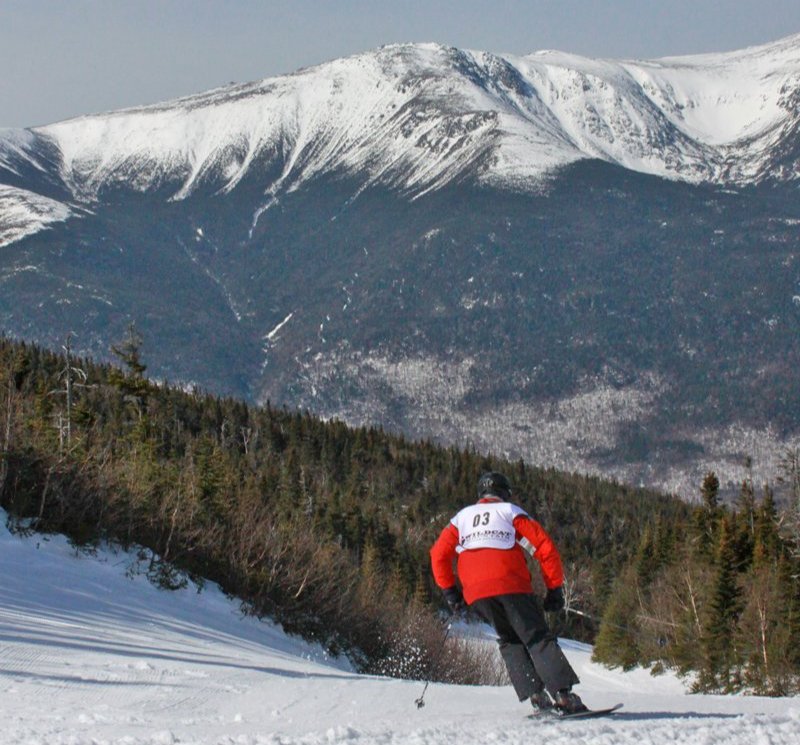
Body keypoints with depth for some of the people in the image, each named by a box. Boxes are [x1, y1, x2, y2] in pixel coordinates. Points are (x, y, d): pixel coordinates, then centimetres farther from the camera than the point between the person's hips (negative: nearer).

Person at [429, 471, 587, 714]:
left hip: (476, 593, 3)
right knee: (538, 639, 0)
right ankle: (562, 693, -16)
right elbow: (545, 547, 5)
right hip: (512, 587, -3)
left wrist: (449, 591, 23)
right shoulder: (511, 512, 14)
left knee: (510, 641, 18)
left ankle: (535, 694, 1)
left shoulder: (462, 517, 24)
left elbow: (439, 554, 17)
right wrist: (555, 589, 10)